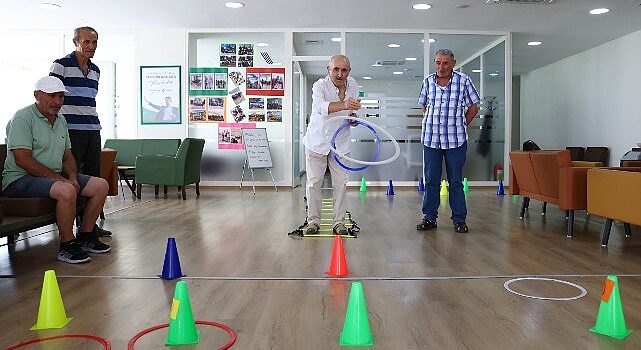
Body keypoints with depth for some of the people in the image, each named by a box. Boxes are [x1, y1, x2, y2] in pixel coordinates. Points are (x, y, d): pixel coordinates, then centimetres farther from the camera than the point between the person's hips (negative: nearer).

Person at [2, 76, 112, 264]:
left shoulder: (61, 120, 14)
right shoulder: (23, 118, -11)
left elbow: (67, 156, 16)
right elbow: (22, 160, -19)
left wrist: (73, 178, -5)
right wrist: (58, 178, -21)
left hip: (56, 175, 9)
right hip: (21, 178, -8)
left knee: (101, 185, -4)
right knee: (66, 191, -36)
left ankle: (85, 237, 5)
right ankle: (67, 246, -20)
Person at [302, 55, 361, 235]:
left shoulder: (353, 85, -1)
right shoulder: (320, 85, -19)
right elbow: (320, 107, -41)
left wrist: (353, 117, -9)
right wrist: (344, 105, -58)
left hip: (341, 143, 4)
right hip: (317, 142, -3)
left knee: (341, 183, 3)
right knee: (313, 183, 3)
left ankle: (339, 221, 14)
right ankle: (313, 220, 16)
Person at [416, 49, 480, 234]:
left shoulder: (463, 81, -2)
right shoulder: (428, 81, 6)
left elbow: (473, 107, 7)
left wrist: (462, 125, 5)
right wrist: (433, 123, 12)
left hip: (455, 140, -2)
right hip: (430, 138, 2)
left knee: (456, 181, 5)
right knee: (430, 180, 7)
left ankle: (459, 219, 13)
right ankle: (429, 217, 17)